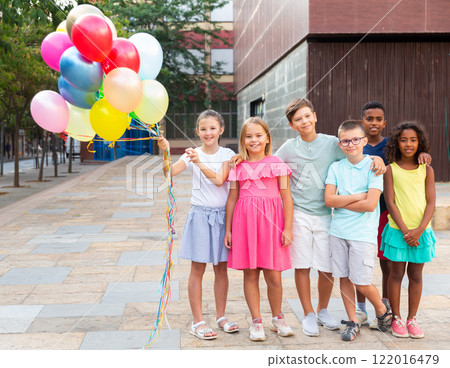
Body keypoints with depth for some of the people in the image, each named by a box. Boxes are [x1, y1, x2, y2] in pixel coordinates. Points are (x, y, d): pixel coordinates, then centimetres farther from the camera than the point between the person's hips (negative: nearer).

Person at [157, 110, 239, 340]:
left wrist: (199, 163, -27)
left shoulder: (227, 154, 1)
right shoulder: (192, 154, -1)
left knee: (221, 268, 11)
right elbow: (170, 172, -15)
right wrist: (166, 153, -30)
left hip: (222, 215, 2)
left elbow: (219, 179, -16)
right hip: (200, 215, -2)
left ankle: (221, 317, 23)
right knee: (197, 269, 2)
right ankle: (197, 322, 10)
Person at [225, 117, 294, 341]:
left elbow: (286, 197, 1)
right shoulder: (238, 167, 8)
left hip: (271, 221, -1)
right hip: (245, 221, 2)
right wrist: (228, 229, 10)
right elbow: (232, 198, 11)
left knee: (273, 276, 2)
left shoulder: (277, 164, 3)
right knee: (250, 274, 6)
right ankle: (256, 322, 18)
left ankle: (277, 318, 24)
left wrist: (288, 228, -4)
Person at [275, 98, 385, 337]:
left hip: (325, 214, 0)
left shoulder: (331, 143, 3)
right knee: (302, 266, 2)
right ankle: (308, 315, 19)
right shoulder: (289, 148, 4)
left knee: (327, 268, 5)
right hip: (299, 213, 0)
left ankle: (322, 310, 28)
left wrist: (377, 158, -13)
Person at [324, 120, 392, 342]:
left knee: (361, 282, -2)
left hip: (363, 233, -4)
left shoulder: (373, 167, -5)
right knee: (344, 278, 8)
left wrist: (341, 202, -7)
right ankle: (352, 322, 23)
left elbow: (370, 204, -14)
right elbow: (329, 200, -5)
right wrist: (357, 196, -12)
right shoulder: (335, 168, 7)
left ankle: (382, 308, 27)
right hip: (338, 231, 4)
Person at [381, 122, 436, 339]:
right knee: (396, 274, 6)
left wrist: (419, 230, -13)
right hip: (398, 230, -2)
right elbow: (390, 202, -6)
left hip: (421, 231, 2)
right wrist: (405, 230, -13)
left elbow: (431, 203, -1)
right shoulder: (391, 169, -2)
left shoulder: (426, 170, 3)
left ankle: (412, 319, 20)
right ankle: (396, 319, 18)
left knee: (416, 275, 9)